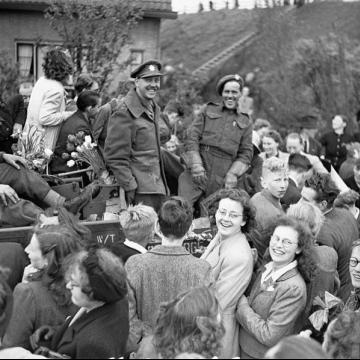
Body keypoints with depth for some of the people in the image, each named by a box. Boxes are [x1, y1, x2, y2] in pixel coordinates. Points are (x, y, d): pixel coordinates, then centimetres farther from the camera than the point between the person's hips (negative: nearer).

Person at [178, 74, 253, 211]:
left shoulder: (245, 123, 16)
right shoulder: (208, 111, 13)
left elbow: (246, 154, 12)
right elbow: (191, 138, 4)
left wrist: (233, 173, -5)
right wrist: (196, 166, -9)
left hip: (222, 180, 1)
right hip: (196, 174, -1)